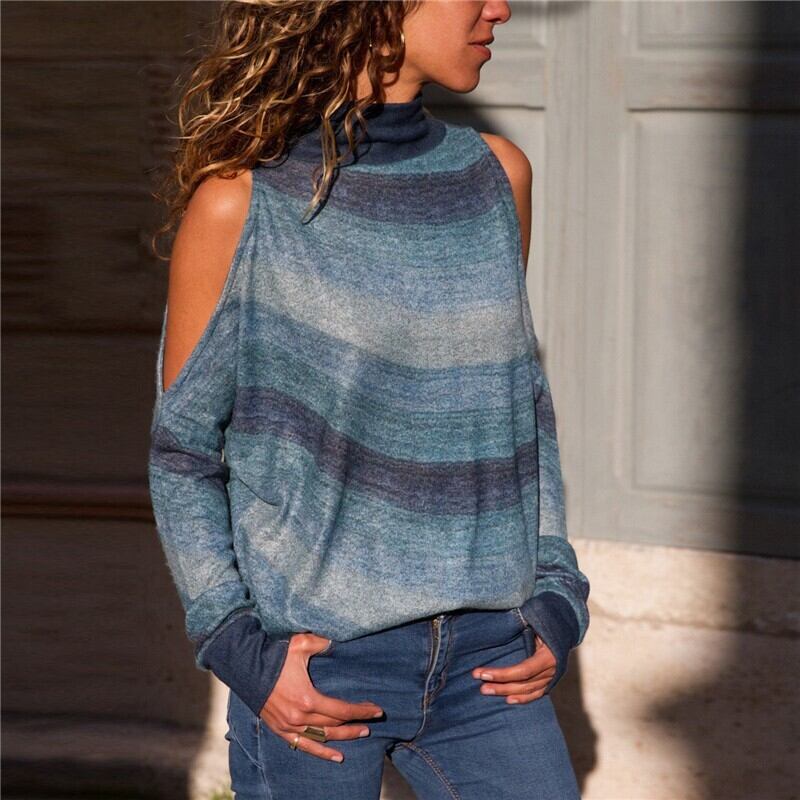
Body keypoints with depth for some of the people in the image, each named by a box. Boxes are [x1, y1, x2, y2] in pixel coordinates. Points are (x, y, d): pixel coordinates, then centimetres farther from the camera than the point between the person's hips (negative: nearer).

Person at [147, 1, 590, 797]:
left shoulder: (495, 176, 6)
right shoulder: (243, 203, -7)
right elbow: (181, 451, -2)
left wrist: (555, 598, 5)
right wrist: (237, 646, -10)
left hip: (487, 660, 4)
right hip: (318, 667, -4)